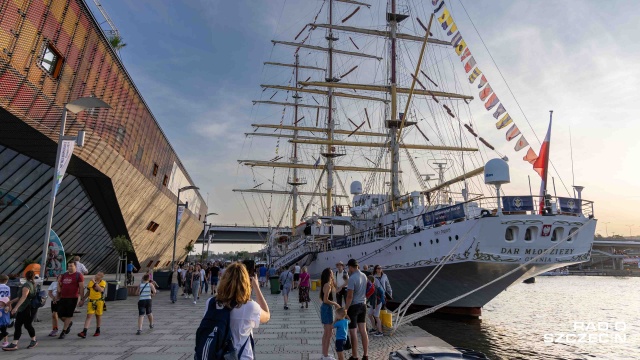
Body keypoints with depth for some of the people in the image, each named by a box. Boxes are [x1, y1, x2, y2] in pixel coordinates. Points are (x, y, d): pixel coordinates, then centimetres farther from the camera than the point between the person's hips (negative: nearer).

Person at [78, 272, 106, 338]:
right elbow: (88, 292, 17)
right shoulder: (91, 282, 7)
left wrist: (95, 282, -22)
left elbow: (101, 290, -25)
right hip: (91, 301, 2)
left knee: (98, 316, 10)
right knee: (89, 316, -8)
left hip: (99, 301, -2)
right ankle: (84, 332, -14)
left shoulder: (103, 282, -5)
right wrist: (82, 300, 15)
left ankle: (98, 330, 26)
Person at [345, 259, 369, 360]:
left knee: (353, 332, 4)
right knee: (363, 331, 11)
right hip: (363, 305, 7)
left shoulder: (352, 278, -20)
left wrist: (345, 309, -16)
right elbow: (365, 291, 10)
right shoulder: (364, 276, 2)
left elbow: (350, 296, -21)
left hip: (353, 306, -7)